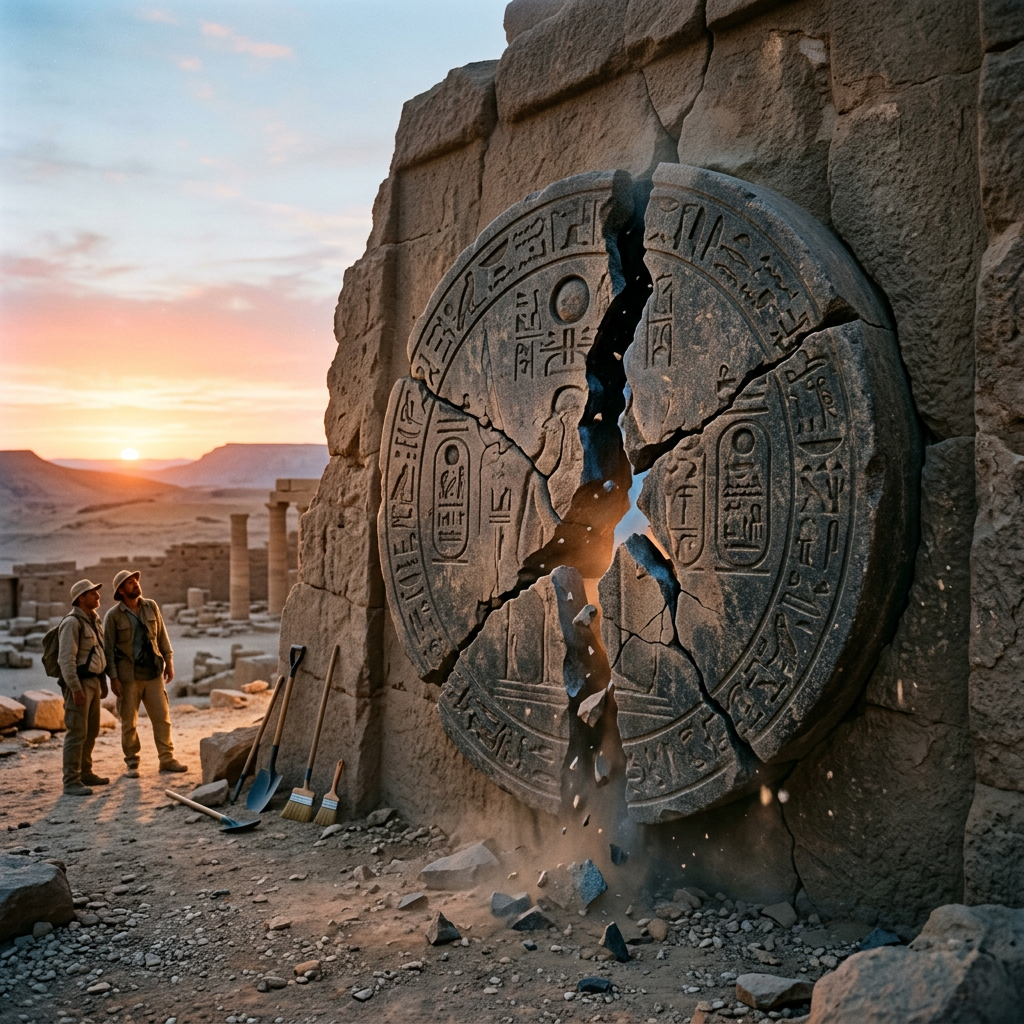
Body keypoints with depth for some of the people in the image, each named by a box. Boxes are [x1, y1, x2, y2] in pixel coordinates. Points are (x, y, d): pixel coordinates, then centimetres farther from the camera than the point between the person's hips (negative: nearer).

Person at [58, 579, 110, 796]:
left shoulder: (94, 620, 14)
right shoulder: (72, 622, -14)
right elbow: (66, 658, -20)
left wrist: (103, 682, 19)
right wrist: (75, 688, -23)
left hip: (93, 681, 9)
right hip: (79, 682, -9)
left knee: (92, 731, 15)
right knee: (77, 733, -8)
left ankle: (85, 773, 27)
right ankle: (71, 782, -3)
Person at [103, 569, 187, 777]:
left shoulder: (151, 607, 5)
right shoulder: (113, 616, -5)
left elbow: (162, 636, 11)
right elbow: (109, 648, -4)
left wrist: (169, 661, 6)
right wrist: (113, 678, -8)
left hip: (153, 672, 3)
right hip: (128, 676, -3)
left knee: (162, 717, 3)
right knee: (129, 722, 5)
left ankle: (167, 759, 11)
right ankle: (132, 764, 16)